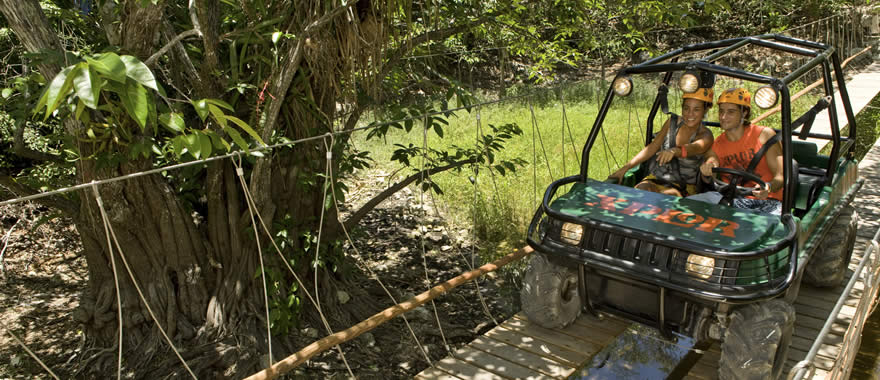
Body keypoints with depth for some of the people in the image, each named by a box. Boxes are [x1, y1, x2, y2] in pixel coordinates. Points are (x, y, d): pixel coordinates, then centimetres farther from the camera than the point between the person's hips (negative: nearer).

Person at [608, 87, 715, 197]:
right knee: (641, 188, -32)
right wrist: (625, 168, -7)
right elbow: (651, 148, 3)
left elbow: (694, 148, -29)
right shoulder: (673, 122, 7)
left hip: (683, 189, -2)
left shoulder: (705, 136, -5)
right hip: (655, 179, 3)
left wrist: (674, 151, -54)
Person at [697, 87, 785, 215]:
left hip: (768, 200, -3)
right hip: (734, 201, 3)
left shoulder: (765, 135, 1)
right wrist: (707, 174, -23)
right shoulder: (715, 146, 10)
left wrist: (768, 187, -29)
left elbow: (781, 176, -5)